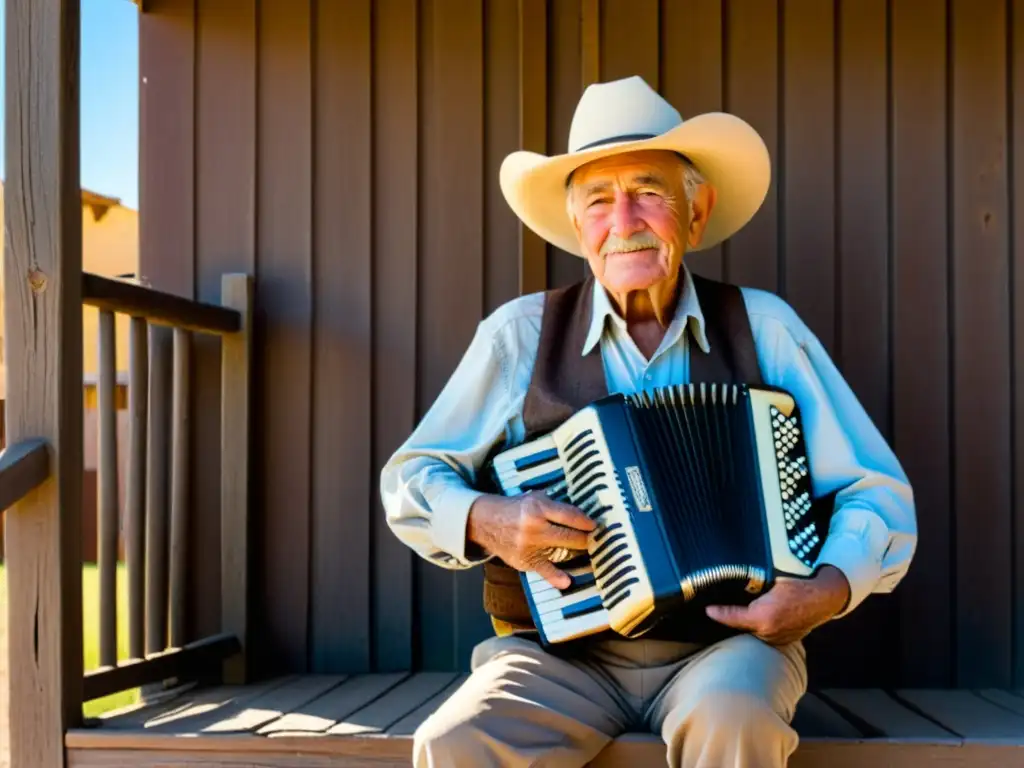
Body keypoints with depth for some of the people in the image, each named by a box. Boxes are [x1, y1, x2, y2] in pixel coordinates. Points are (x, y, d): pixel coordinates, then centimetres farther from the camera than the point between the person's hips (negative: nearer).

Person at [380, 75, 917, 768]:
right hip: (562, 652, 1)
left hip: (728, 642, 0)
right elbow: (409, 482, 9)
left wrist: (827, 589, -14)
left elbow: (878, 496, 5)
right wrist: (487, 522, -11)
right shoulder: (522, 333, 3)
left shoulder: (763, 328, 3)